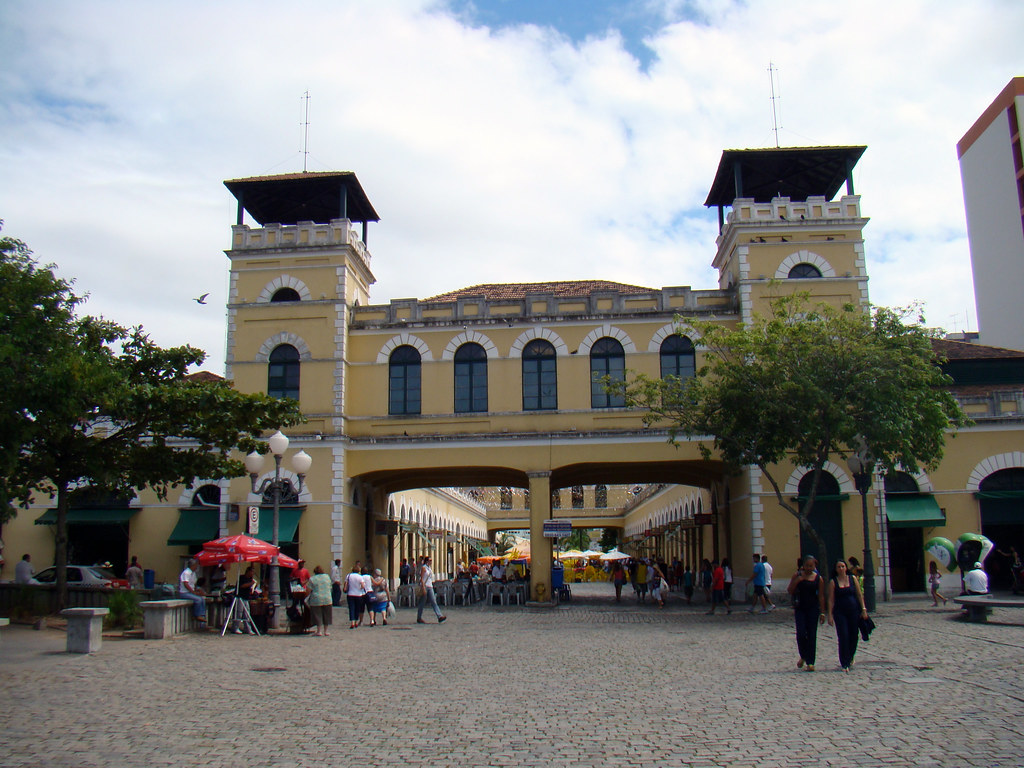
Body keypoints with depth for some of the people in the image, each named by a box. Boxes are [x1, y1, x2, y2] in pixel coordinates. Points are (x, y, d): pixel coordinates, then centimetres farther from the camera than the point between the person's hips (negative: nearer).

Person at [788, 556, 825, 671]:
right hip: (800, 608, 0)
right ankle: (803, 656, 18)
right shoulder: (797, 575, 1)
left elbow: (821, 596, 3)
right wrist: (797, 580, -14)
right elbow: (789, 591, 1)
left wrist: (822, 613, 0)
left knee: (812, 635, 0)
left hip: (813, 609, 0)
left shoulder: (818, 578, 1)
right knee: (801, 633, -8)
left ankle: (810, 662, 7)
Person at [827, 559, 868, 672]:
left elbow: (859, 595, 7)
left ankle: (850, 657, 35)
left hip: (854, 611, 2)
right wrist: (830, 615, -6)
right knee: (843, 637, -7)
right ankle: (844, 664, 0)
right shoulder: (833, 582, -1)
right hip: (840, 613, -2)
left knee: (854, 636, 8)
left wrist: (863, 609, 0)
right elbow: (831, 599, -2)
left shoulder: (853, 578, 5)